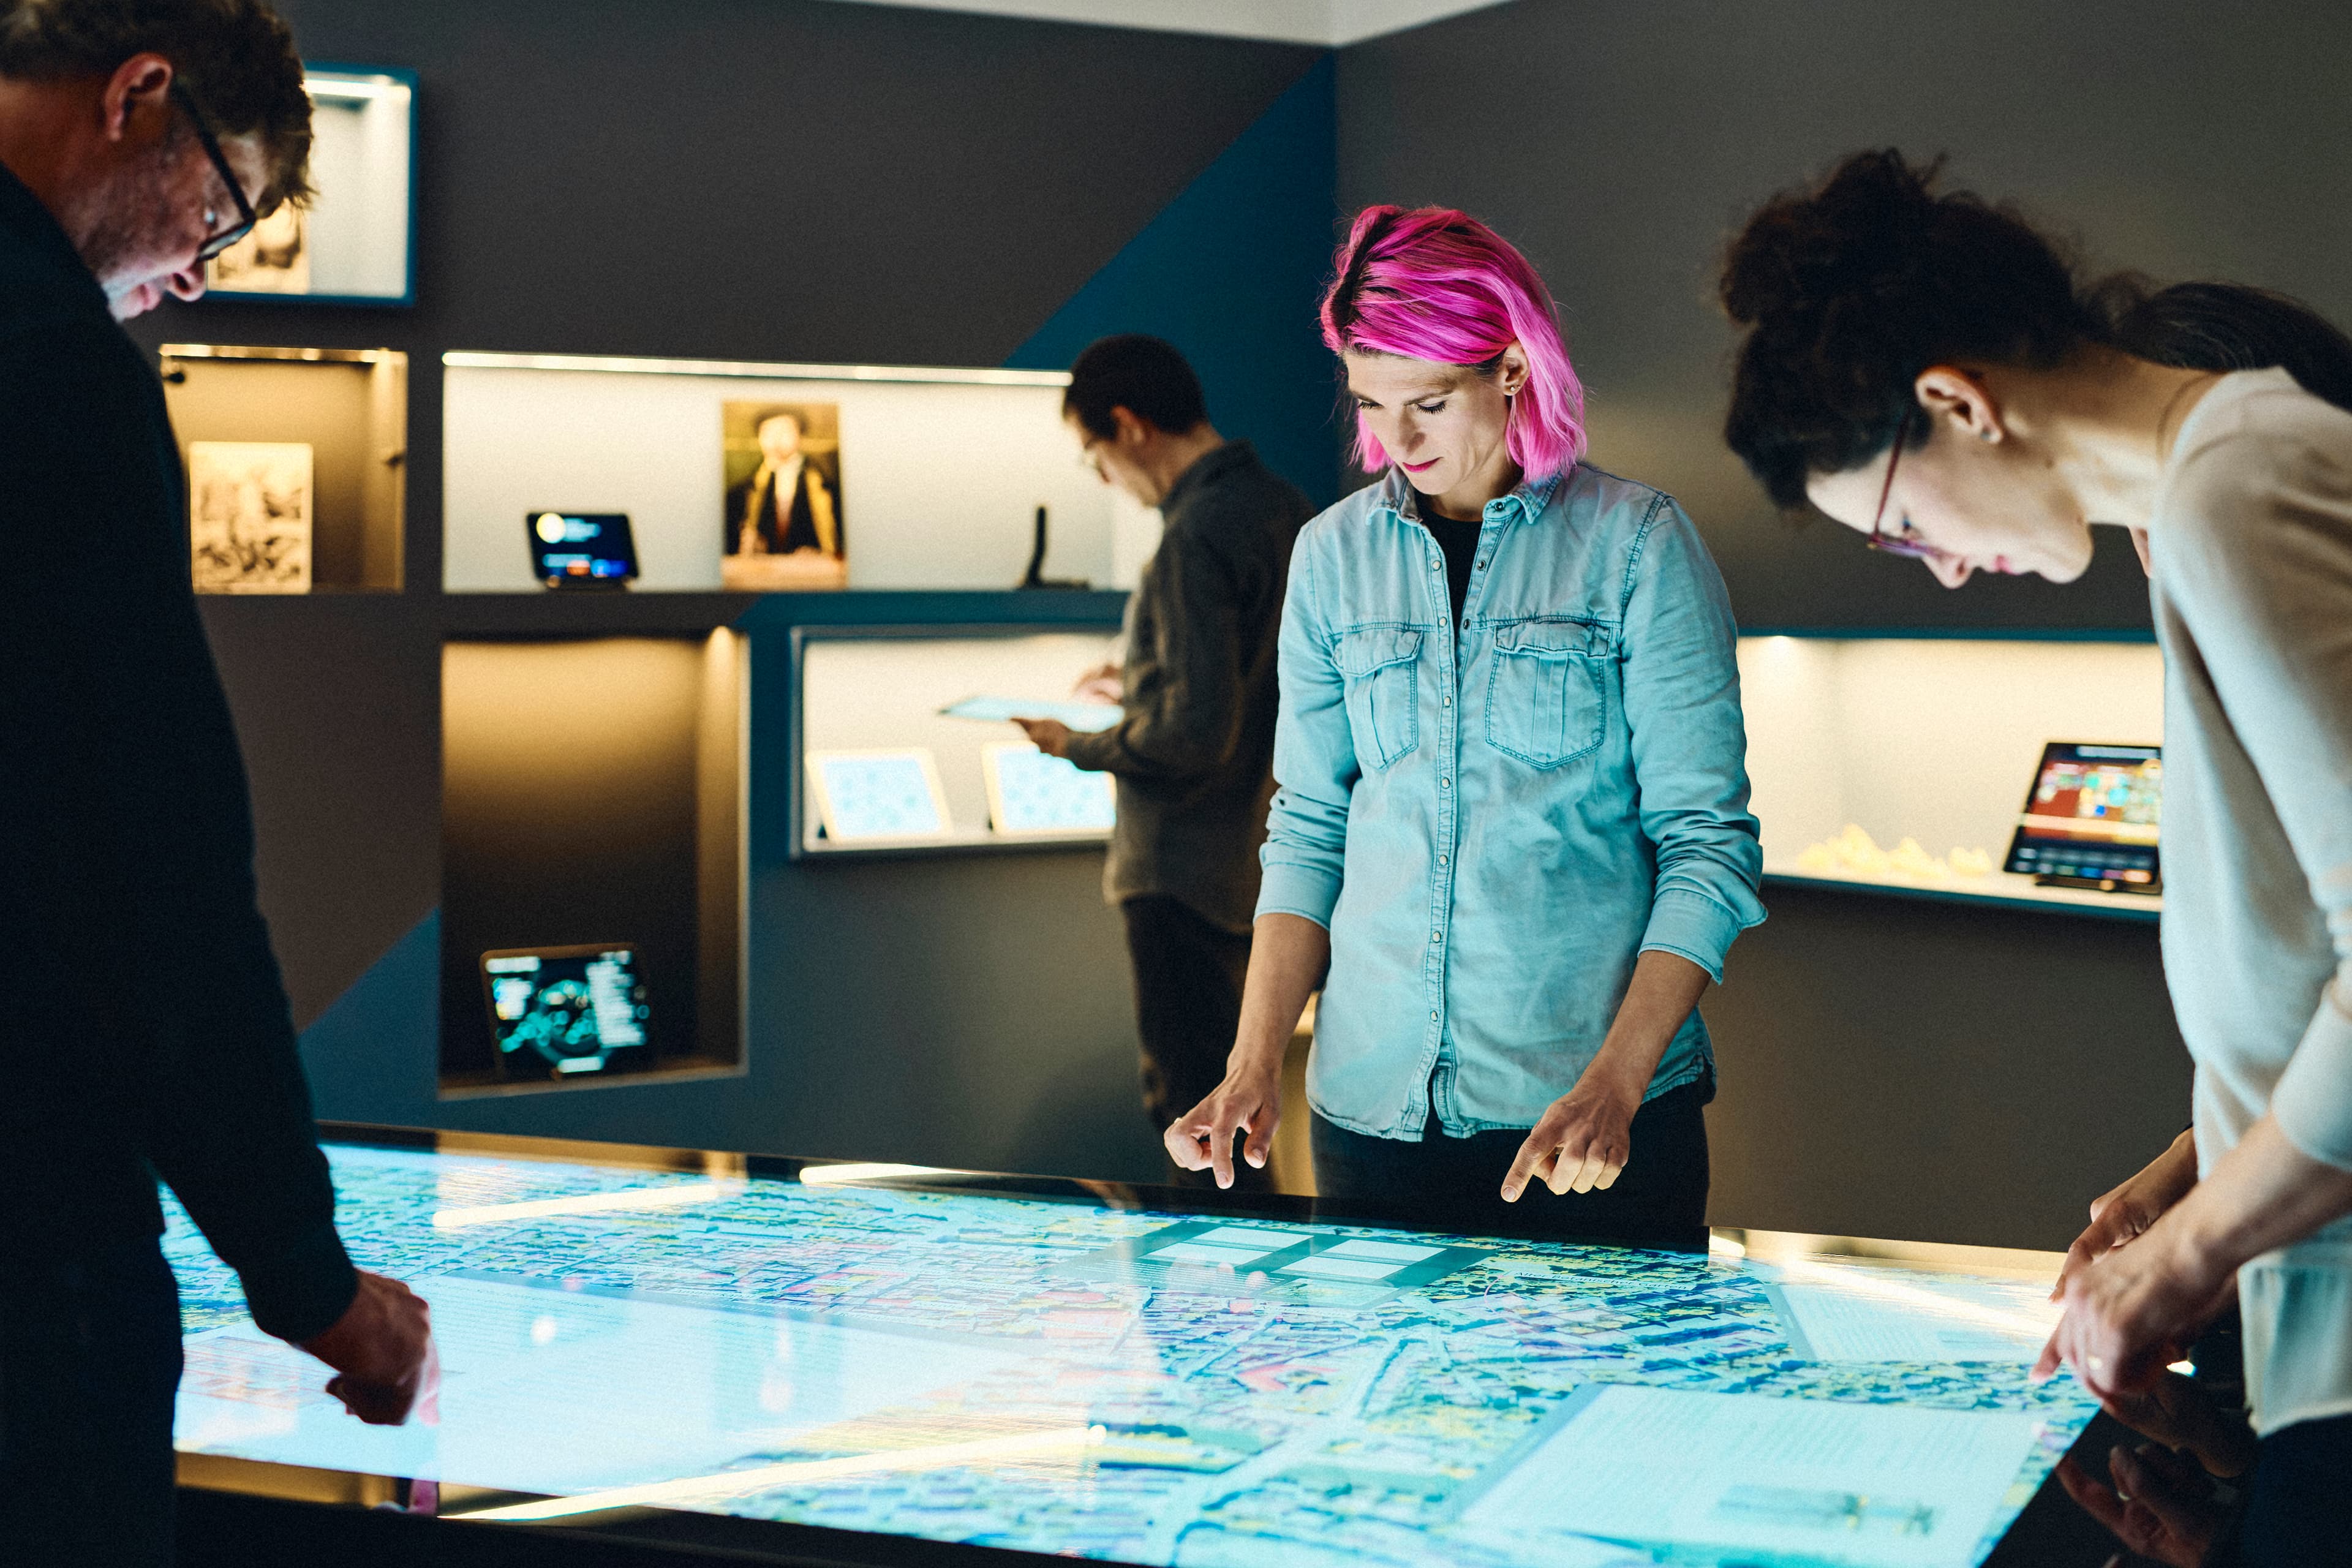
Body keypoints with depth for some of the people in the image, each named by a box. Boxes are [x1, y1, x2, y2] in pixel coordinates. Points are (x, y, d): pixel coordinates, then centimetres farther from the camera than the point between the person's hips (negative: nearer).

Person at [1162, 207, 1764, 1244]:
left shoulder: (1638, 543, -4)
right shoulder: (1333, 554, 6)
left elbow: (1707, 841, -6)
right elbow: (1308, 832, 9)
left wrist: (1615, 1083, -16)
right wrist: (1254, 1062, -3)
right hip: (1372, 1103, 3)